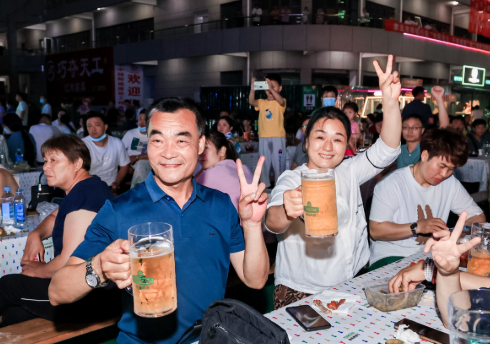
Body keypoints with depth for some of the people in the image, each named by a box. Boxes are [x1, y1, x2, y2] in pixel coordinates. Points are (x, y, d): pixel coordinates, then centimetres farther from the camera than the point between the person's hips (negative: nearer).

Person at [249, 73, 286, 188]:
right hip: (263, 137, 3)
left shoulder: (280, 102, 2)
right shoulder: (262, 102, 9)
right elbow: (251, 101, -8)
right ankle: (264, 185, 18)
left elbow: (281, 101, -21)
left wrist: (271, 89, -31)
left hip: (278, 137, -3)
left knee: (279, 163, 1)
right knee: (264, 163, 9)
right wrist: (252, 89, -24)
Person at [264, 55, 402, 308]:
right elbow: (272, 222, -27)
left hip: (350, 286, 5)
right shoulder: (292, 181, -10)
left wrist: (390, 101, -19)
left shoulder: (349, 173, 7)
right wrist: (286, 212, -51)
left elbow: (387, 150, -4)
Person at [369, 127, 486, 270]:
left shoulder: (450, 183, 5)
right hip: (390, 258, -7)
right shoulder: (392, 184, -14)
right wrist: (417, 227, -24)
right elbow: (375, 230, -18)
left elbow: (477, 216, 13)